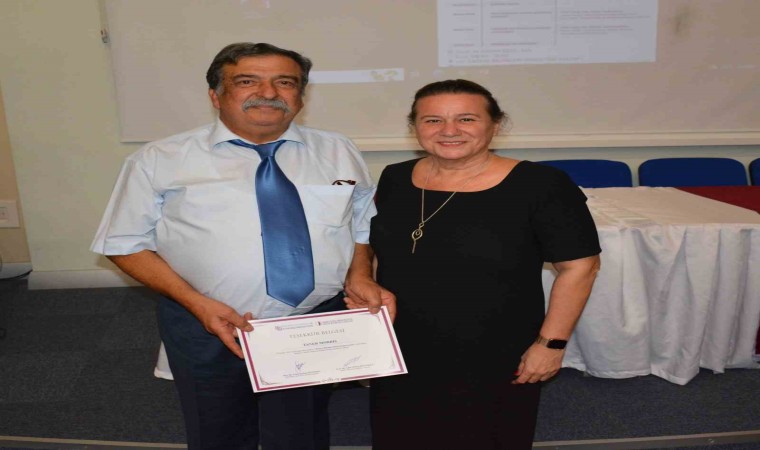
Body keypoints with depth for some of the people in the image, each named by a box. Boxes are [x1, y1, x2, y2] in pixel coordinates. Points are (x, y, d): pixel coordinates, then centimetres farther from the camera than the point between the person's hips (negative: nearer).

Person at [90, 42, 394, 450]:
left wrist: (359, 277, -9)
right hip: (208, 327, -1)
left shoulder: (339, 153, 2)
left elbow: (363, 225, 11)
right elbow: (125, 243, -3)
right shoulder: (160, 161, -5)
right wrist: (196, 302, -16)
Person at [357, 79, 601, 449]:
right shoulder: (395, 179, 0)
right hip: (399, 360, 4)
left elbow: (579, 266, -9)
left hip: (493, 364, -4)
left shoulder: (539, 185, -14)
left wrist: (551, 343, -10)